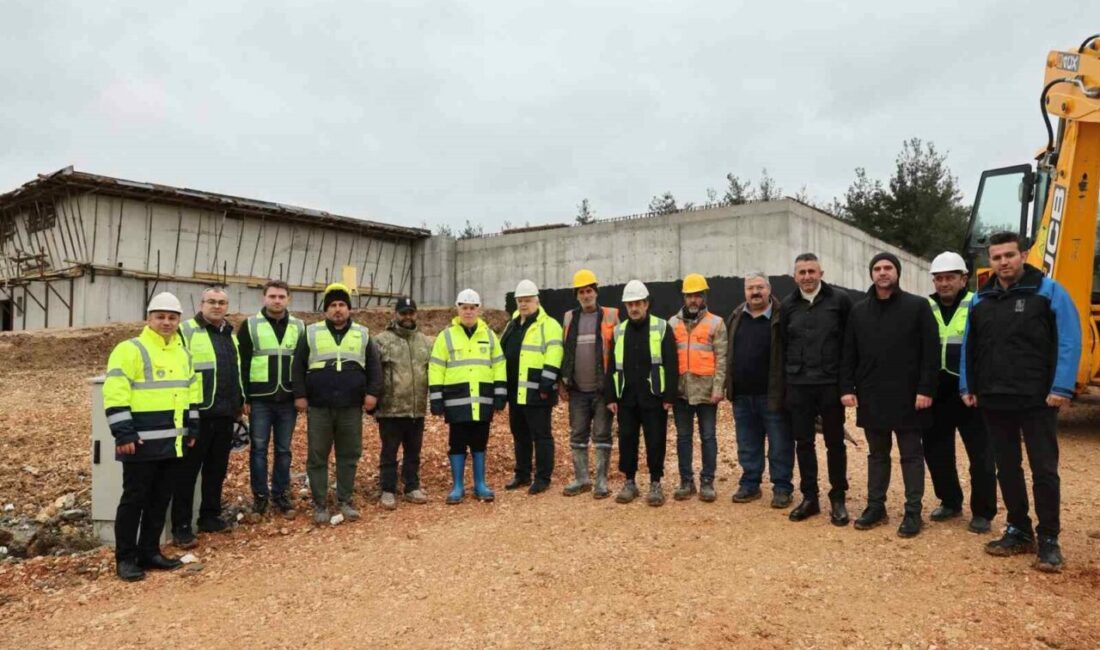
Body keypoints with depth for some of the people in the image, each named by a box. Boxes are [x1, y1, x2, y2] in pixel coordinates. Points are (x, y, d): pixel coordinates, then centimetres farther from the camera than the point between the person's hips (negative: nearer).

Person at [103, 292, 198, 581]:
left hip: (172, 442, 7)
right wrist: (123, 433, -20)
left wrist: (192, 427, 17)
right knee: (134, 498, 1)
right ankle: (125, 558, 13)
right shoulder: (130, 350, -10)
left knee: (161, 499, 13)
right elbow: (114, 394, -15)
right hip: (142, 442, -7)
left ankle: (149, 551, 24)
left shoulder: (182, 353, 15)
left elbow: (192, 391, 21)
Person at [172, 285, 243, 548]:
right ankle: (181, 526, 6)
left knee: (217, 469, 14)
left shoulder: (231, 334, 17)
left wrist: (239, 401, 24)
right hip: (197, 413, -7)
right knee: (188, 471, 0)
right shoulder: (187, 331, -6)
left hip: (223, 414, 7)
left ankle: (210, 516, 26)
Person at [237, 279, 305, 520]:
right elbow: (241, 364, -2)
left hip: (288, 400, 2)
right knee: (259, 449, 5)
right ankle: (260, 495, 17)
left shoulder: (299, 327, 7)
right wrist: (243, 398, -6)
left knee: (283, 450, 9)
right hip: (260, 400, -2)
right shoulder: (250, 325, 0)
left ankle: (281, 495, 19)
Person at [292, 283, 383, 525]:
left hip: (351, 408, 1)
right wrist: (299, 395, -2)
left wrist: (372, 392, -2)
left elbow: (374, 366, 9)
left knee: (349, 456, 7)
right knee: (317, 457, 4)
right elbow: (298, 366, 6)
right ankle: (320, 504, 14)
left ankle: (345, 501, 19)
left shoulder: (363, 334, 9)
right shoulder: (311, 333, 6)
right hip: (319, 407, -1)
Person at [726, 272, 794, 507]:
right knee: (747, 446, 14)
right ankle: (750, 484, 25)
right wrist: (729, 387, 11)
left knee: (780, 446, 4)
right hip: (742, 395, 5)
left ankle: (782, 488, 15)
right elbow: (727, 352, 15)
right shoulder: (736, 317, 10)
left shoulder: (780, 318, -7)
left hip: (772, 395, -5)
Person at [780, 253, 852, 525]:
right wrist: (787, 376, 8)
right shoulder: (788, 305, 6)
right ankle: (809, 497, 21)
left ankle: (838, 499, 20)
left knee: (835, 442, 7)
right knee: (803, 442, 9)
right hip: (798, 386, 3)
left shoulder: (839, 299, -4)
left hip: (831, 384, -3)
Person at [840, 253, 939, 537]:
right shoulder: (859, 311, 9)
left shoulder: (917, 306, -3)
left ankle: (913, 511, 12)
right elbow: (848, 354, 9)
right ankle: (876, 506, 21)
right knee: (877, 454, 12)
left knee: (911, 455, 5)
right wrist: (847, 388, 0)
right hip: (871, 396, 4)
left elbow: (931, 352, -7)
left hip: (907, 396, -4)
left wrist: (926, 389, -13)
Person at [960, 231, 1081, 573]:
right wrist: (967, 387, 9)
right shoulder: (981, 300, 9)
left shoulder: (1049, 291, -4)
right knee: (1007, 469, 12)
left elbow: (1069, 342, -9)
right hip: (994, 401, 5)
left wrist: (1061, 388, -15)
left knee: (1044, 470, 2)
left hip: (1037, 400, -4)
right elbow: (969, 348, 14)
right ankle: (1019, 531, 25)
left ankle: (1048, 540, 14)